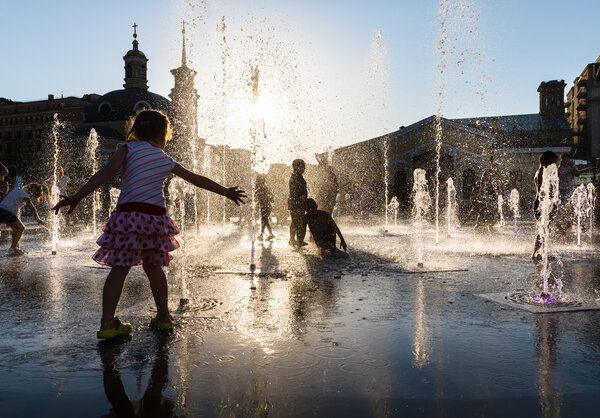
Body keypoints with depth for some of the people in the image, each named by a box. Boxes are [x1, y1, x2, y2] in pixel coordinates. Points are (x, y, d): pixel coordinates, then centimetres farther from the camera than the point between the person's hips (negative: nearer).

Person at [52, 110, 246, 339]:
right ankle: (163, 317, 23)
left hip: (129, 214, -2)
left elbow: (106, 173, -6)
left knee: (119, 268, 2)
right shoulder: (167, 160, 17)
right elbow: (197, 179, 26)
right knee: (153, 266, 17)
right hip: (156, 216, 3)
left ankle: (107, 323, -1)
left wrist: (77, 197, -8)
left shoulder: (129, 148, 9)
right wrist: (227, 192, 37)